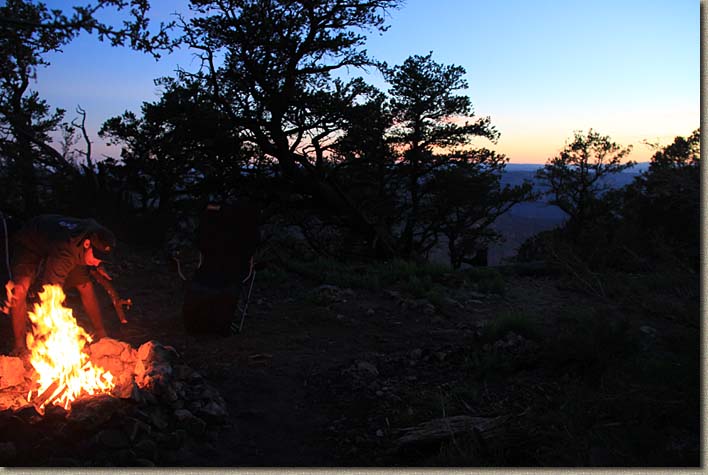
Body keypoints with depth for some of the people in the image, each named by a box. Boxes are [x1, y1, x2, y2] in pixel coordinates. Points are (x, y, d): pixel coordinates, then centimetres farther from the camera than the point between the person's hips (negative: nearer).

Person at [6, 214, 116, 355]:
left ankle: (100, 333, 14)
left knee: (85, 286, -2)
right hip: (28, 243, -6)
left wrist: (97, 267, 1)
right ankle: (20, 345, -16)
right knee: (20, 289, -28)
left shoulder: (95, 234, -27)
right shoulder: (64, 253, -47)